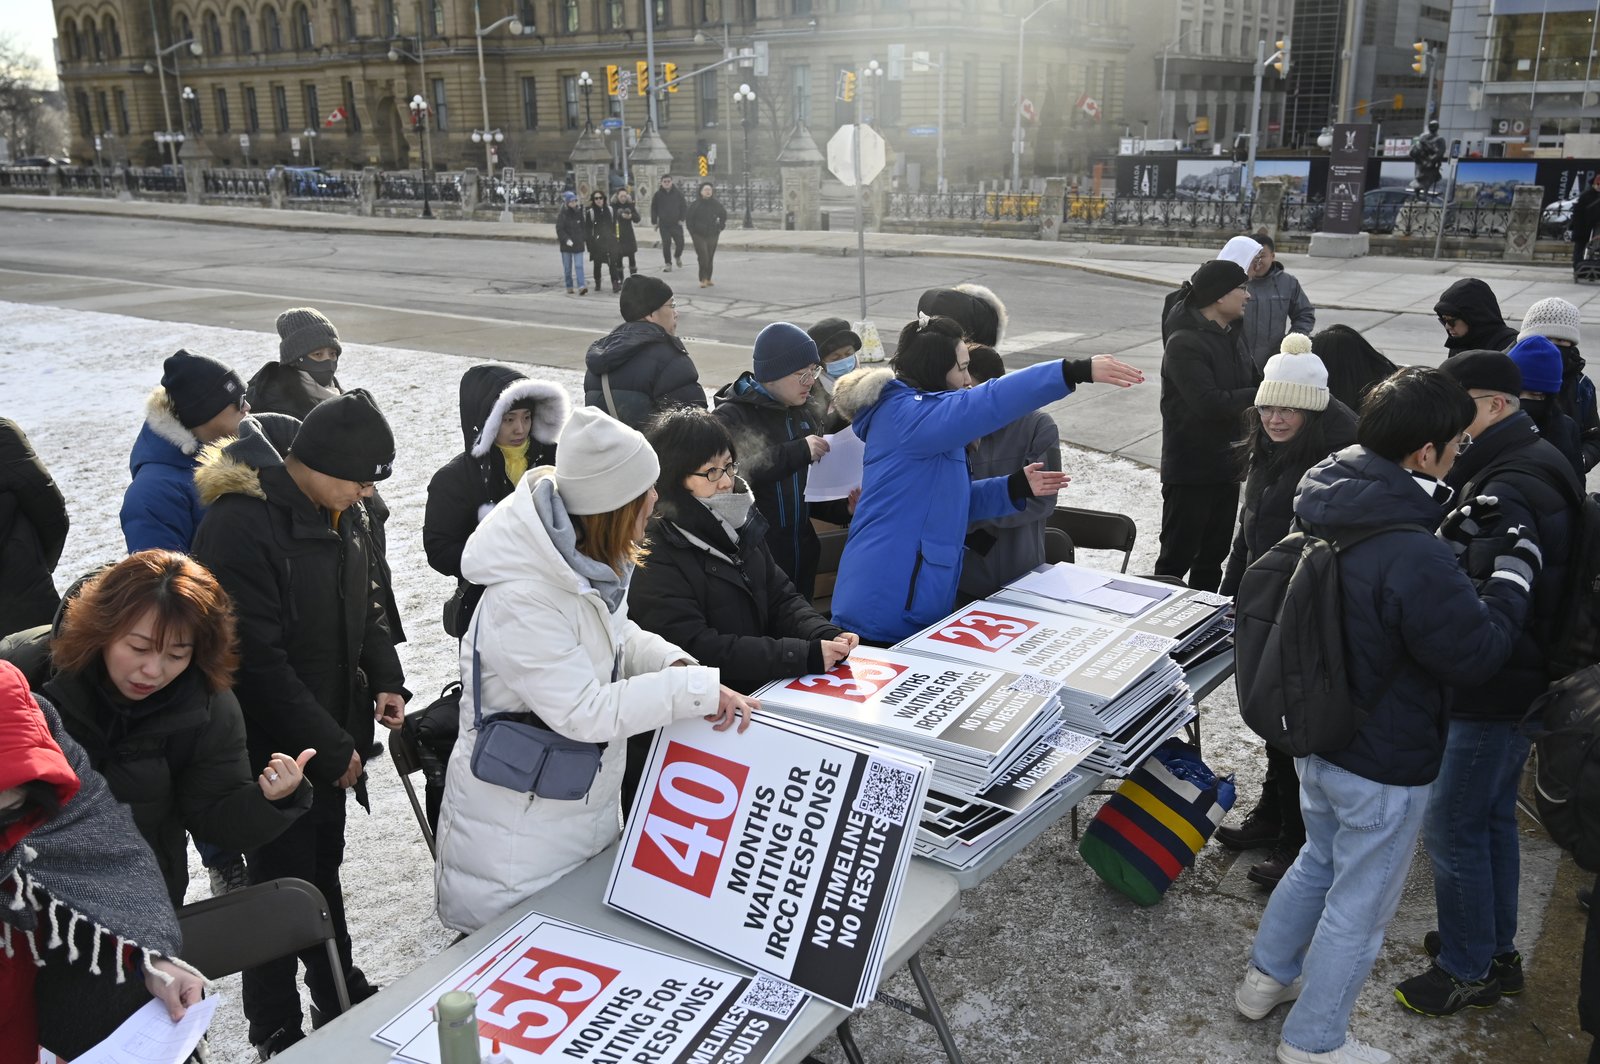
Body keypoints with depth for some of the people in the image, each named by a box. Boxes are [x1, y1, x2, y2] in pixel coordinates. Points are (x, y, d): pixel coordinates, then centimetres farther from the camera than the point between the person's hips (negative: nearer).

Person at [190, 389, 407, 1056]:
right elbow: (257, 659, -24)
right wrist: (330, 748, -20)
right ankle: (276, 1032, 26)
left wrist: (385, 678, -2)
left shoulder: (344, 514, 2)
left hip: (329, 737, 7)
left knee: (324, 868, 22)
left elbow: (368, 605, 15)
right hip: (271, 748, -7)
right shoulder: (240, 524, -24)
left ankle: (339, 994, 41)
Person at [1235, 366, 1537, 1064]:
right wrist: (1514, 570, -9)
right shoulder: (1415, 560, -34)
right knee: (1358, 907, 13)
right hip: (1384, 766, -8)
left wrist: (1454, 531, 2)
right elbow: (1477, 653, -20)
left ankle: (1267, 977, 47)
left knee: (1320, 861, 30)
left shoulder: (1327, 503, -7)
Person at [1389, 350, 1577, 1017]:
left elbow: (1480, 590, -32)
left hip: (1490, 690, -10)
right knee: (1492, 816, 22)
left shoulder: (1510, 489, -25)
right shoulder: (1527, 466, 9)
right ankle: (1496, 949, 38)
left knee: (1452, 827, 2)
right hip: (1519, 681, 10)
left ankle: (1467, 971, 18)